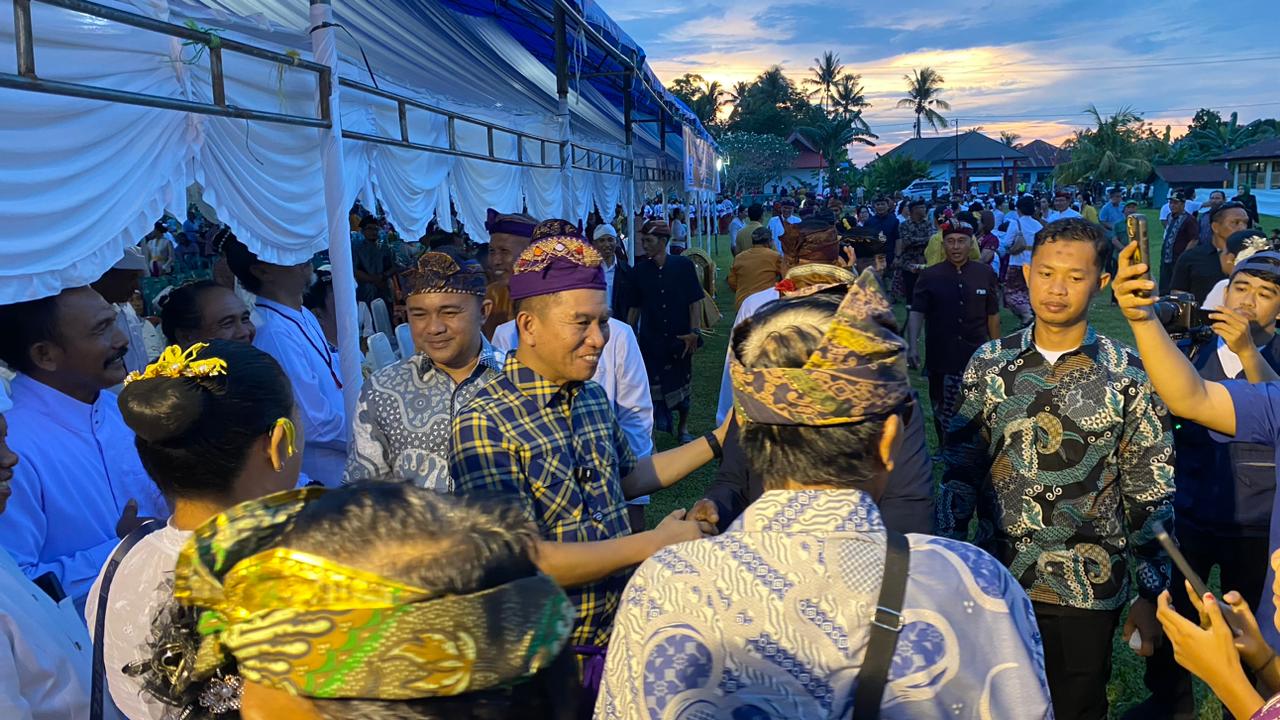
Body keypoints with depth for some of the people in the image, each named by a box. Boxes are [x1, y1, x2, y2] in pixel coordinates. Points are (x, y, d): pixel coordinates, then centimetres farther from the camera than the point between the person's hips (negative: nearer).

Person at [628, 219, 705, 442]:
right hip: (650, 340, 1)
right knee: (654, 385, 0)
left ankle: (682, 427, 30)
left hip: (680, 338, 0)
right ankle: (663, 421, 20)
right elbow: (634, 307, 7)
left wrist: (694, 332, -10)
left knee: (682, 383, 11)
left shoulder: (683, 265, -5)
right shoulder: (640, 270, 0)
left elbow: (695, 302, -3)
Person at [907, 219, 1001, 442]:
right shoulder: (929, 276, -3)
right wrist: (913, 345, -26)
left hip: (977, 359, 0)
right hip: (941, 359, 0)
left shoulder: (986, 274, 1)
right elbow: (916, 313, -11)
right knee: (943, 415, 14)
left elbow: (993, 315, 8)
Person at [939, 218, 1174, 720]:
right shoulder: (989, 363, -2)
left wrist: (1152, 593, -4)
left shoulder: (1129, 374, -7)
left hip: (1088, 587, -1)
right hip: (995, 578, 2)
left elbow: (1150, 492, -4)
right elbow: (961, 466, 2)